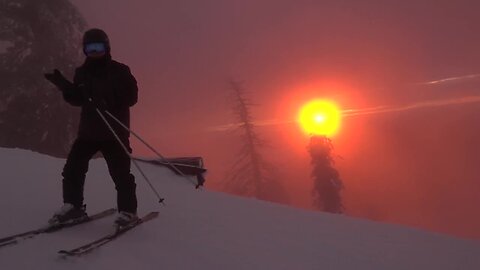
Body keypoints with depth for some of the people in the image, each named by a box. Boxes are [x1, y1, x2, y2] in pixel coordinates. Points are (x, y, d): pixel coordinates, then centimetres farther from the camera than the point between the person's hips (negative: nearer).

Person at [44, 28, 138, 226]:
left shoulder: (119, 71, -4)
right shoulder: (82, 72, 10)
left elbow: (131, 97, -10)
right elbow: (77, 99, 11)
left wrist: (109, 101, -25)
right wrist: (63, 85, -6)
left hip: (114, 131, -5)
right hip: (89, 130, 5)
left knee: (120, 172, -6)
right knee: (73, 167, 1)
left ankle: (127, 211, 3)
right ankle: (72, 205, 13)